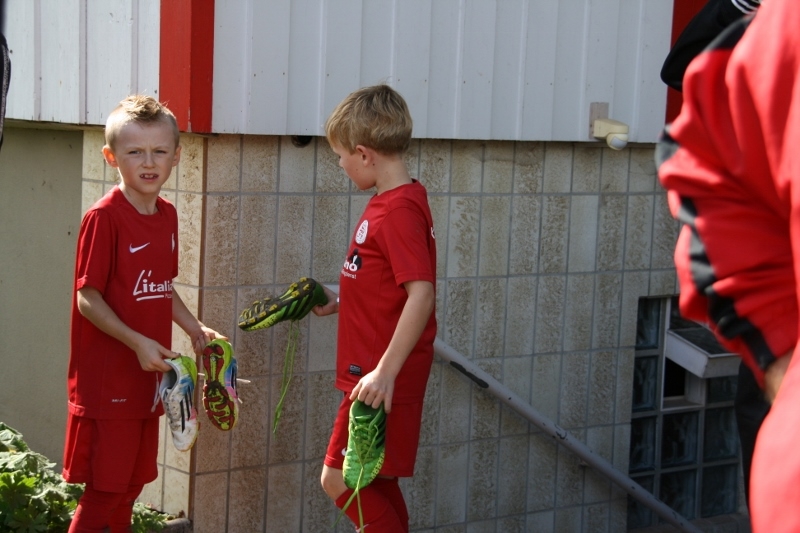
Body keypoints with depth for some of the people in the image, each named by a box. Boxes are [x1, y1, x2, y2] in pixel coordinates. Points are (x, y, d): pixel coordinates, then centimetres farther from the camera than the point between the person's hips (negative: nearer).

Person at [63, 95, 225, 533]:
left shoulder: (167, 215, 8)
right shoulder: (103, 217, -14)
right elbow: (87, 298, -15)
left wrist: (195, 329, 7)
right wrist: (138, 343, -22)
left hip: (147, 378, 7)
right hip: (107, 379, -7)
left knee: (131, 485, 16)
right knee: (103, 491, -1)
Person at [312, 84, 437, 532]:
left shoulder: (399, 210, -20)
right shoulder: (390, 201, 11)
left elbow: (421, 294, -28)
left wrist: (385, 371, -29)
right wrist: (339, 302, 16)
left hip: (382, 380, -10)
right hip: (375, 372, 10)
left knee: (340, 479, -5)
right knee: (375, 483, 17)